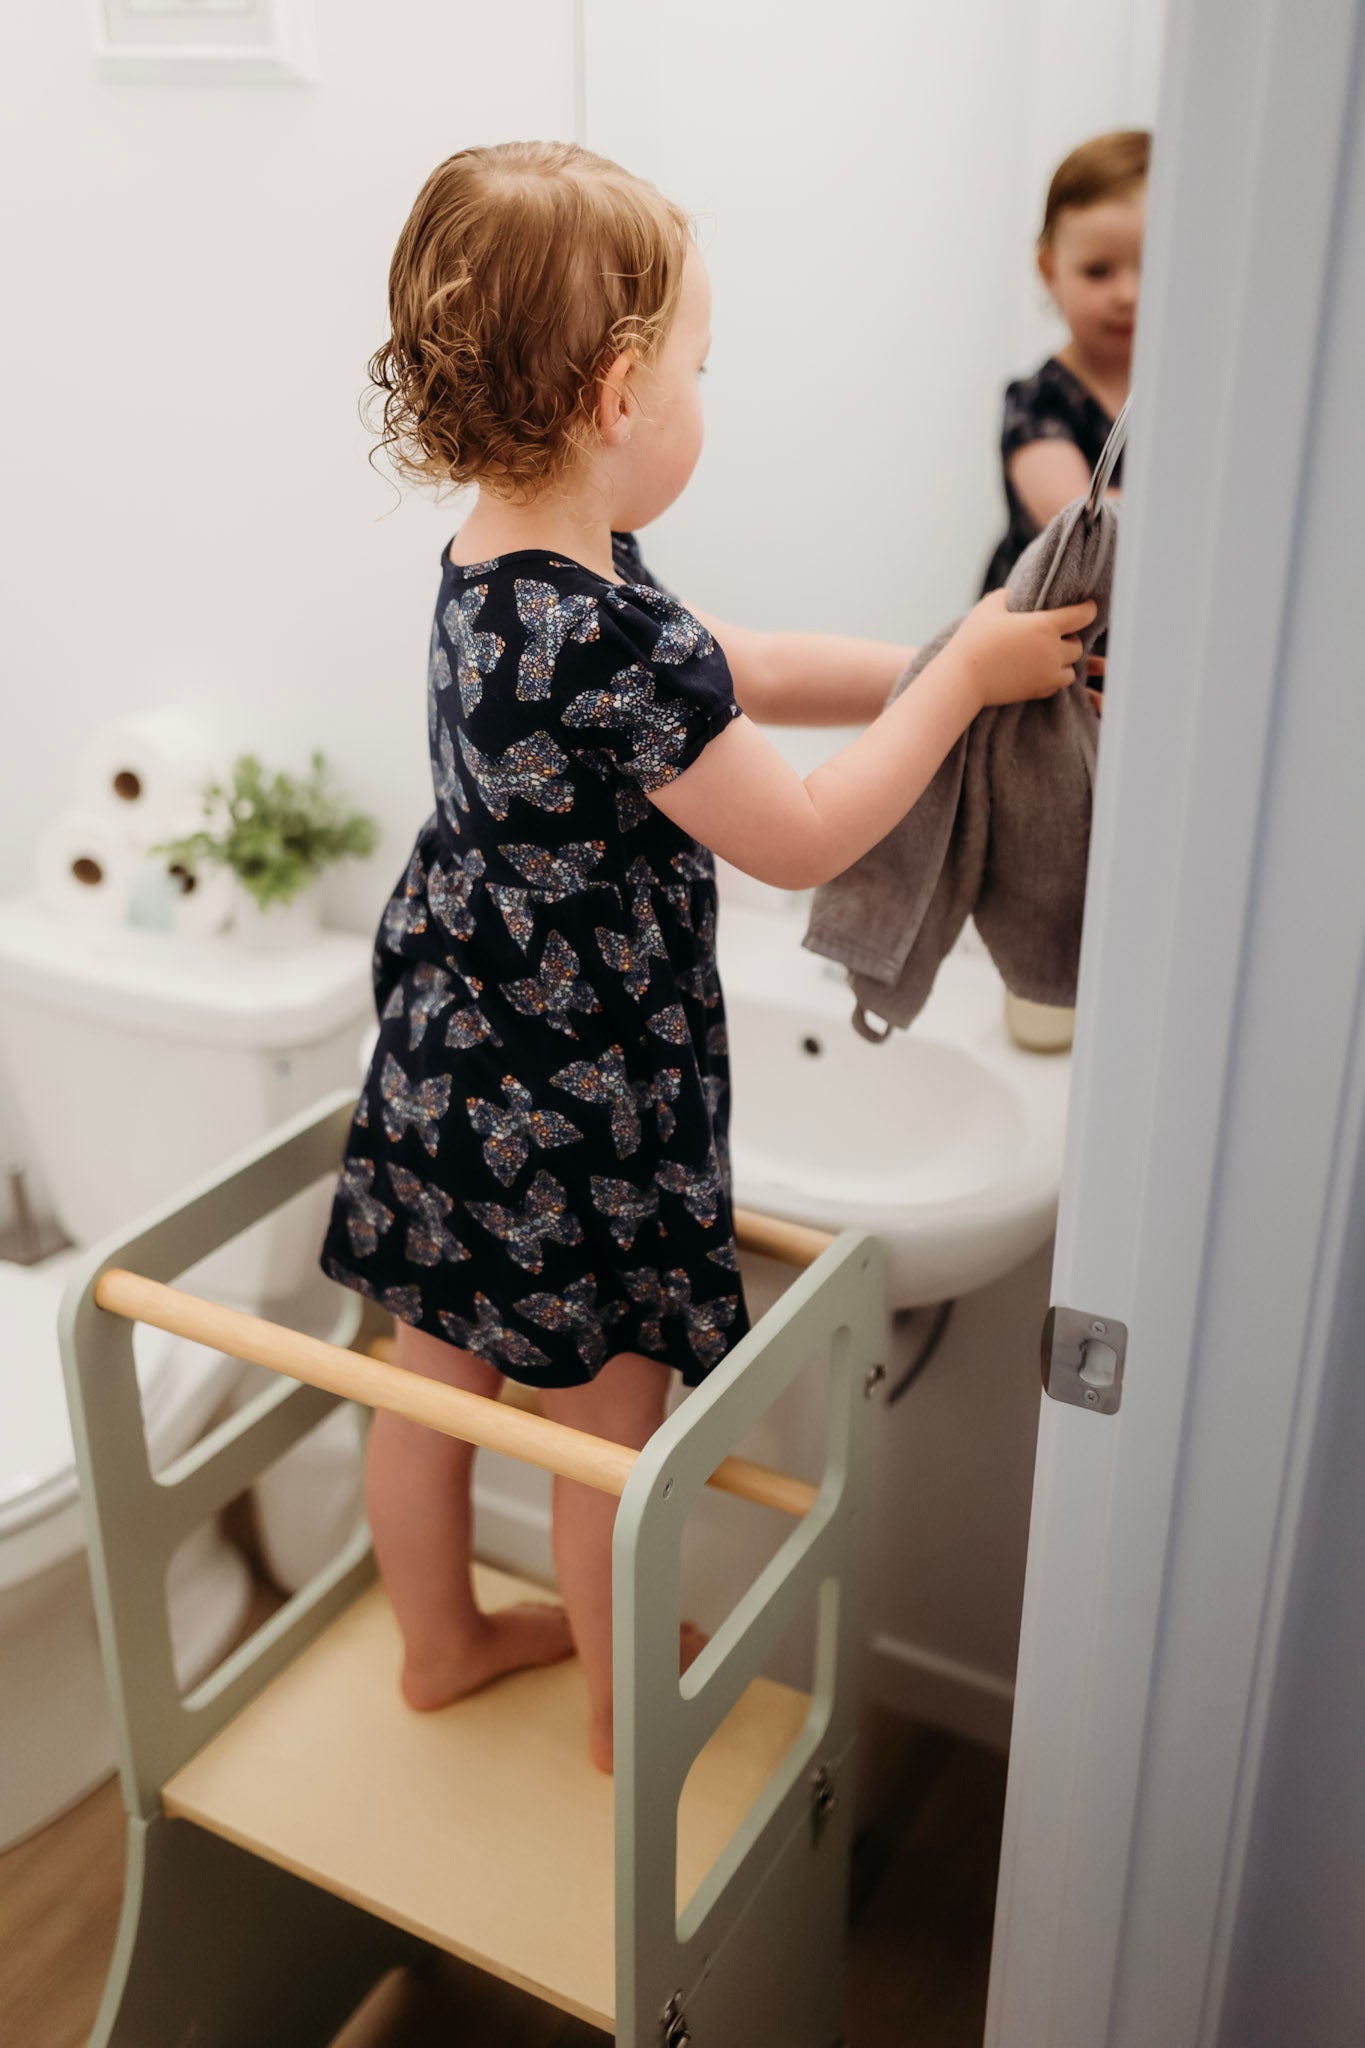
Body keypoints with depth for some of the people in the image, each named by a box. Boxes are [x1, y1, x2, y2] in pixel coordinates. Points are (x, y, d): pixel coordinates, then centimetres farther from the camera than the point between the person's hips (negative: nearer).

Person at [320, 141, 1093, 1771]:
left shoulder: (499, 567, 1)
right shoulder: (613, 642, -29)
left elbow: (736, 676, 10)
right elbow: (801, 839, -17)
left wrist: (938, 660, 7)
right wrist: (961, 681, -7)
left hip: (449, 1060, 9)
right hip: (571, 1104, -9)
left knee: (438, 1371, 23)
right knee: (611, 1417, 13)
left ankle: (440, 1638, 46)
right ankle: (631, 1706, 36)